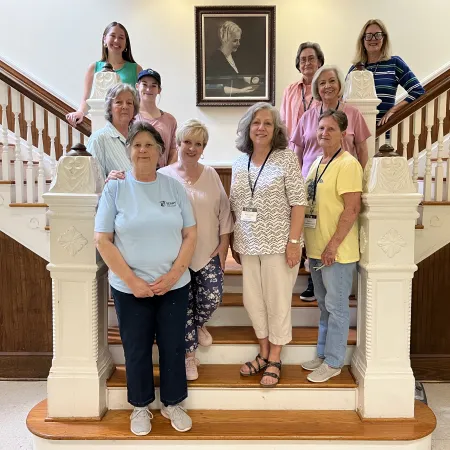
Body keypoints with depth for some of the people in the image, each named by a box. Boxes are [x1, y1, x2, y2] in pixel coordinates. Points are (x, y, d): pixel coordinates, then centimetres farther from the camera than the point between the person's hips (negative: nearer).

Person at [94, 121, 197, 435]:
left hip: (174, 286, 2)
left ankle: (172, 404, 33)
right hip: (129, 288, -1)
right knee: (137, 350, 12)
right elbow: (102, 240, -7)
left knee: (173, 347, 12)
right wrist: (132, 280, -13)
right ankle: (141, 407, 34)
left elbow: (190, 235, 1)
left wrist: (173, 274, -11)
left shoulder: (174, 187, 1)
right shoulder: (115, 189, -4)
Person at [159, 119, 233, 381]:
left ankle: (199, 324, 28)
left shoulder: (211, 175, 6)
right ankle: (189, 354, 23)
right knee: (184, 305, 4)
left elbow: (224, 212, 6)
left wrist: (223, 246, 2)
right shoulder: (164, 176, -3)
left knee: (212, 297, -7)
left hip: (209, 252, 2)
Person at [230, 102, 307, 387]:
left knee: (278, 302, 6)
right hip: (248, 245, 5)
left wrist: (293, 241, -15)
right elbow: (235, 207, 13)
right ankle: (264, 353, 33)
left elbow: (298, 203, -9)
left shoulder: (286, 158, -5)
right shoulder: (239, 164, 9)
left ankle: (275, 360, 23)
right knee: (252, 300, 13)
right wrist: (234, 243, 13)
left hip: (278, 244, -5)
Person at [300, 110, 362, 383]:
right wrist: (313, 244, 15)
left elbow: (352, 209, -19)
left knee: (336, 307, 4)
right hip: (316, 249, 8)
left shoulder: (348, 164, -14)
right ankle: (323, 354, 33)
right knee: (325, 306, 19)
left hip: (337, 251, -8)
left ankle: (333, 362, 19)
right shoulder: (317, 163, 13)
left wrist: (333, 245, -20)